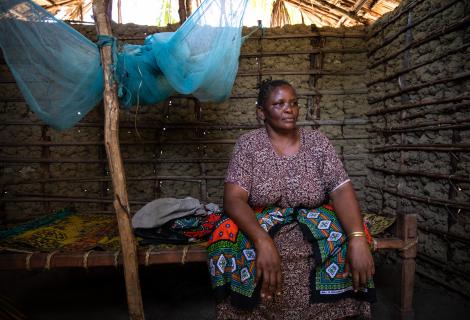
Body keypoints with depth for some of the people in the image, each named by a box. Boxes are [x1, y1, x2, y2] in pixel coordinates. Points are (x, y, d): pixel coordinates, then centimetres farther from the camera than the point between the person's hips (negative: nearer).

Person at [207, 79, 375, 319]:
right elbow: (234, 198, -16)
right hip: (257, 229, -1)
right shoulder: (248, 144, -5)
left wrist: (358, 238, -27)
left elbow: (341, 190, -9)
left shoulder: (317, 142, 1)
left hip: (315, 232, 2)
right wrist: (263, 241, -33)